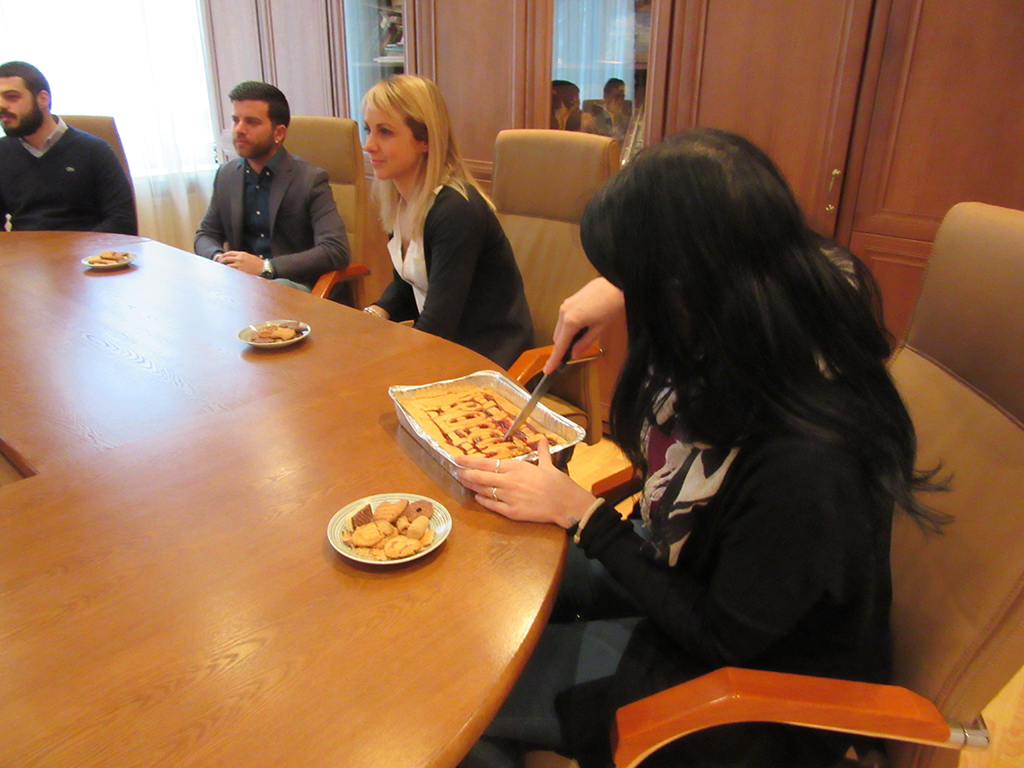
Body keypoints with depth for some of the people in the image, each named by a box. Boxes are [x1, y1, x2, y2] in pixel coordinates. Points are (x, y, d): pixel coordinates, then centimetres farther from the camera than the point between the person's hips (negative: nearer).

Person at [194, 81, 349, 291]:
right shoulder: (226, 175, 11)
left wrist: (266, 267, -22)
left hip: (293, 285, -4)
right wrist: (218, 258, -5)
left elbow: (336, 251, -16)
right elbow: (205, 235, 21)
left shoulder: (311, 179, -6)